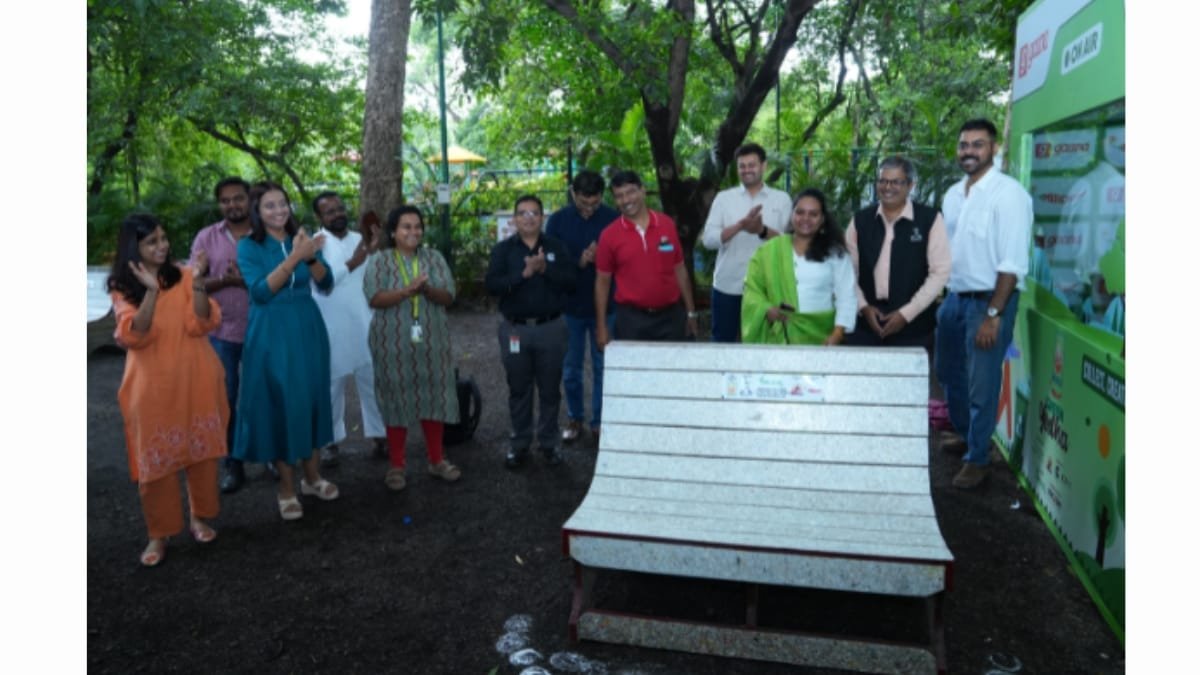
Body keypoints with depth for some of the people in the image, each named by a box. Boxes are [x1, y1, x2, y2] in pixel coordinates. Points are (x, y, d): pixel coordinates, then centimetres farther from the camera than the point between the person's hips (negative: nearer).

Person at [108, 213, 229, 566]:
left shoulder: (183, 275, 1)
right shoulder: (122, 288, -1)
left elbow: (200, 325, -10)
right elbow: (134, 336, -16)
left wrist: (198, 282, -22)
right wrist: (151, 291, -25)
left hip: (195, 380, 1)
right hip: (152, 386, -1)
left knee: (201, 449, 10)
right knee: (155, 457, 4)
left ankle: (199, 517, 29)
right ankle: (159, 534, 17)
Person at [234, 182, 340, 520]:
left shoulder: (302, 239, 5)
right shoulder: (248, 246, -6)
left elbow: (327, 283, -3)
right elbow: (261, 292, -19)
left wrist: (310, 256, -22)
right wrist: (294, 257, -26)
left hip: (308, 329, 4)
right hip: (271, 334, -4)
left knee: (311, 397, 10)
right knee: (279, 403, 1)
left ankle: (312, 476, 25)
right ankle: (287, 487, 12)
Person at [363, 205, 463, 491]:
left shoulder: (434, 258, 7)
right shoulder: (379, 260, -1)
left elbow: (448, 296, -1)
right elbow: (375, 298, -13)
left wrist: (427, 290, -21)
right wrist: (408, 289, -25)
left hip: (431, 341, 3)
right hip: (394, 343, -2)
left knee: (434, 397, 7)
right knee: (397, 400, 3)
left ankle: (436, 460, 21)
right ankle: (396, 465, 15)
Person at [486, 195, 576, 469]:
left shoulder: (556, 247, 4)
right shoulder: (503, 249, 3)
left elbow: (570, 281, -7)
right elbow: (491, 285, -12)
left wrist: (545, 269, -21)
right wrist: (524, 273, -21)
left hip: (550, 327, 0)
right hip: (515, 328, 0)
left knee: (549, 389, 7)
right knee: (519, 390, 10)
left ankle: (549, 443, 20)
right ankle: (519, 444, 22)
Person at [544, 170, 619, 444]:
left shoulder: (612, 219, -7)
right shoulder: (558, 220, -4)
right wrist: (579, 262, -20)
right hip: (570, 306, 1)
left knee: (603, 367, 8)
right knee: (571, 368, 12)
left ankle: (600, 421, 22)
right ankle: (574, 418, 29)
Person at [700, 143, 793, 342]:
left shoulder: (781, 199, 5)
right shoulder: (723, 197, 5)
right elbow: (708, 239, -6)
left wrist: (762, 231, -23)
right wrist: (740, 225, -22)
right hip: (727, 286, 0)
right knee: (722, 343, 9)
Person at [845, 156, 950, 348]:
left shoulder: (930, 219, -1)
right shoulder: (861, 220, 8)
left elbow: (940, 272, -5)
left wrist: (906, 313, -10)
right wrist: (863, 306, -5)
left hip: (913, 326, -2)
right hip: (865, 324, 3)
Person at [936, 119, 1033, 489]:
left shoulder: (1008, 193, -14)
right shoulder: (953, 193, 9)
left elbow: (1013, 262, -18)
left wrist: (993, 314, -20)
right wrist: (940, 298, 11)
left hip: (989, 300, -7)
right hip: (954, 297, 8)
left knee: (982, 385, 2)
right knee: (948, 372, 20)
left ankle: (977, 459, 20)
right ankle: (966, 435, 43)